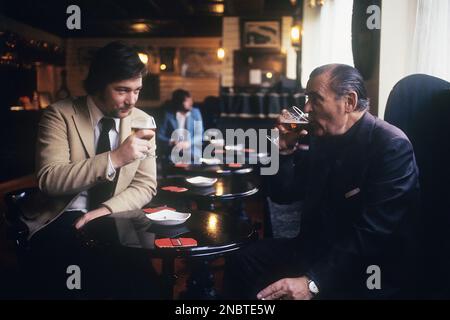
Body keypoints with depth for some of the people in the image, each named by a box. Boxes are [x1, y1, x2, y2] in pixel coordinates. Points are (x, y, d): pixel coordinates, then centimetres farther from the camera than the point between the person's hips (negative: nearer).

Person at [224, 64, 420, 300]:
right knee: (242, 263, -2)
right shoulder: (324, 138, 5)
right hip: (318, 251, 7)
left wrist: (313, 282, -30)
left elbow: (371, 237, -26)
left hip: (368, 274, -7)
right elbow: (286, 195, 11)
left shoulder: (391, 147, -18)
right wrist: (285, 150, -5)